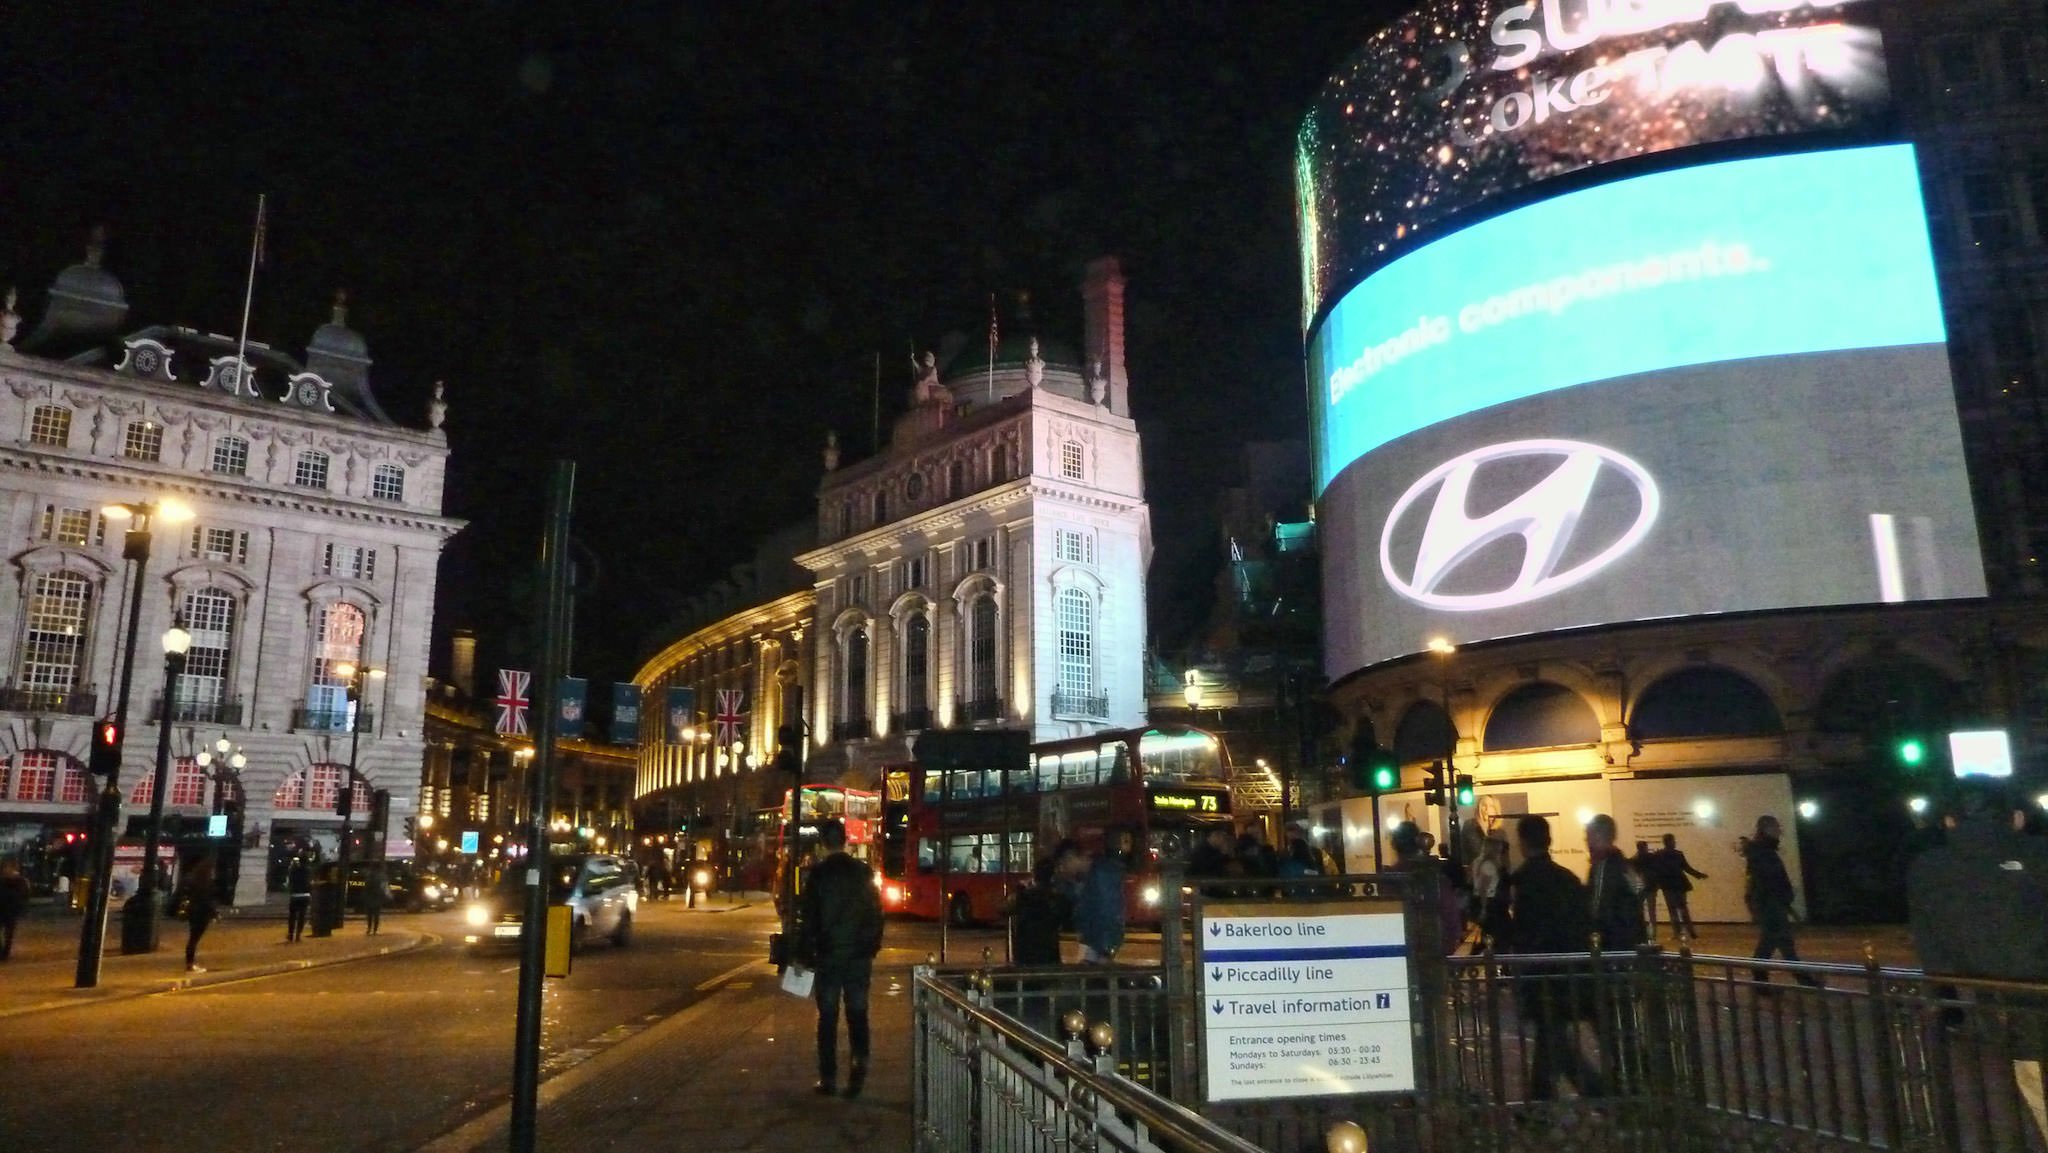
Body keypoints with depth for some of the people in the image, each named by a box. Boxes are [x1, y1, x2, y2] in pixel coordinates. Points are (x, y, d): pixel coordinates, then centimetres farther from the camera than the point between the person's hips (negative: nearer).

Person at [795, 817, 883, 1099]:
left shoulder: (817, 875, -8)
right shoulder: (864, 873, 1)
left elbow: (807, 918, -8)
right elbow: (876, 914, 5)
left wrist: (803, 956, 1)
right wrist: (872, 948, 15)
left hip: (828, 956, -2)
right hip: (860, 956, 2)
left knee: (828, 1017, 7)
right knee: (857, 1012, 11)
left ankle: (828, 1078, 11)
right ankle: (860, 1060, -9)